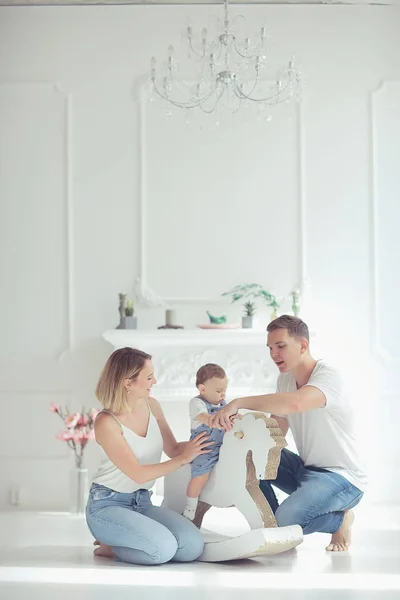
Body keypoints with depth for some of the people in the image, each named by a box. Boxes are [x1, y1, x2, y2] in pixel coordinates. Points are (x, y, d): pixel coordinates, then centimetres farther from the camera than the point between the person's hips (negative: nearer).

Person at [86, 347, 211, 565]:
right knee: (163, 548, -30)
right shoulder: (107, 422, -19)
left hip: (141, 502, 7)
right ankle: (109, 546, -2)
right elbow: (138, 474, -19)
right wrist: (183, 459, -19)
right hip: (108, 504, -7)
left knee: (193, 546, -16)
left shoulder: (151, 406, 1)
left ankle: (121, 541, 5)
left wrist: (206, 437, -4)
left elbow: (173, 450, 10)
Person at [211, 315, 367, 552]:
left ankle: (340, 518, 2)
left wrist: (239, 402, -41)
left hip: (343, 479, -8)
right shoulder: (285, 379, 5)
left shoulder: (328, 376, -21)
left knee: (287, 519, -28)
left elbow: (295, 402, -42)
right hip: (306, 469, 8)